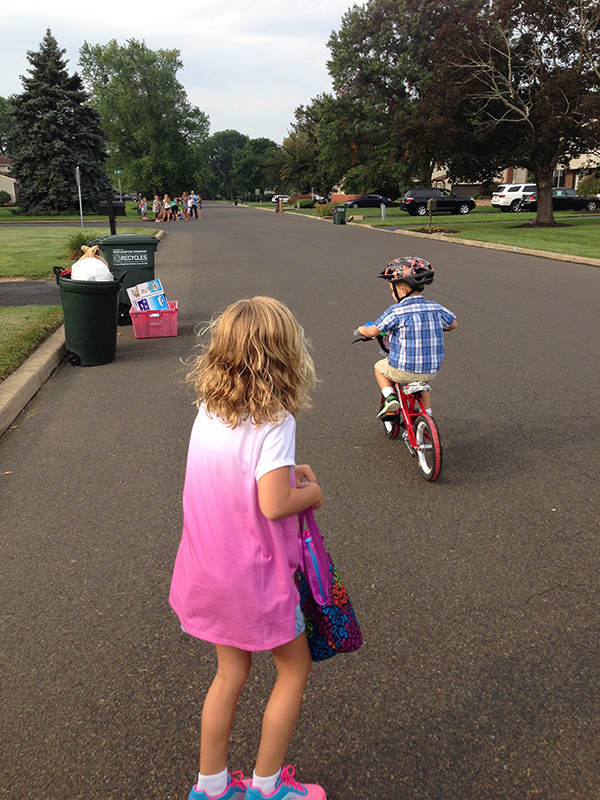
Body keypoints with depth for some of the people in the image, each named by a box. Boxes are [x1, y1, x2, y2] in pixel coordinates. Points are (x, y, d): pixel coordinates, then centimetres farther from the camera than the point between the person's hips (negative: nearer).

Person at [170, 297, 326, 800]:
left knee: (231, 672, 23)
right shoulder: (274, 422, -24)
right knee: (295, 668, 17)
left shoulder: (208, 410, -2)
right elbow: (274, 505, -27)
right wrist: (310, 493, -8)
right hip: (255, 573, -7)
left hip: (209, 566, 7)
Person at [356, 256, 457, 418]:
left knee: (380, 367, 26)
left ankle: (389, 397, 8)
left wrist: (362, 330, 16)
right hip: (431, 371, 5)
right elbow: (453, 325, 17)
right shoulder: (436, 309, -1)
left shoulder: (396, 312, -14)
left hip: (402, 370, -5)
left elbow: (373, 332, -7)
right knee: (423, 384, 38)